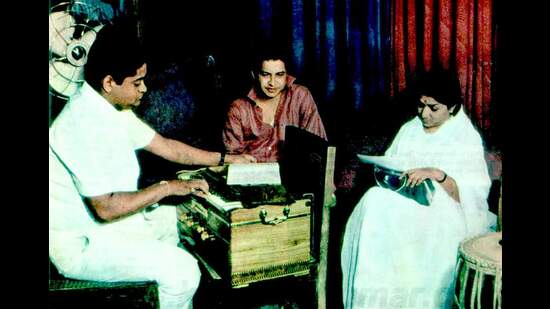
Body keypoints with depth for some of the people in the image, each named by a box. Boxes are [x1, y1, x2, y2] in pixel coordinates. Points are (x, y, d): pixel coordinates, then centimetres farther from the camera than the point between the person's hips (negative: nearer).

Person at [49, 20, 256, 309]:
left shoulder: (111, 107, 3)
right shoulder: (85, 124, -28)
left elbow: (165, 146, 11)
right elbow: (106, 208, -30)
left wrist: (225, 159, 12)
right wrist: (168, 188, -21)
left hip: (104, 219, 10)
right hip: (81, 243, -10)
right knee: (183, 270, -19)